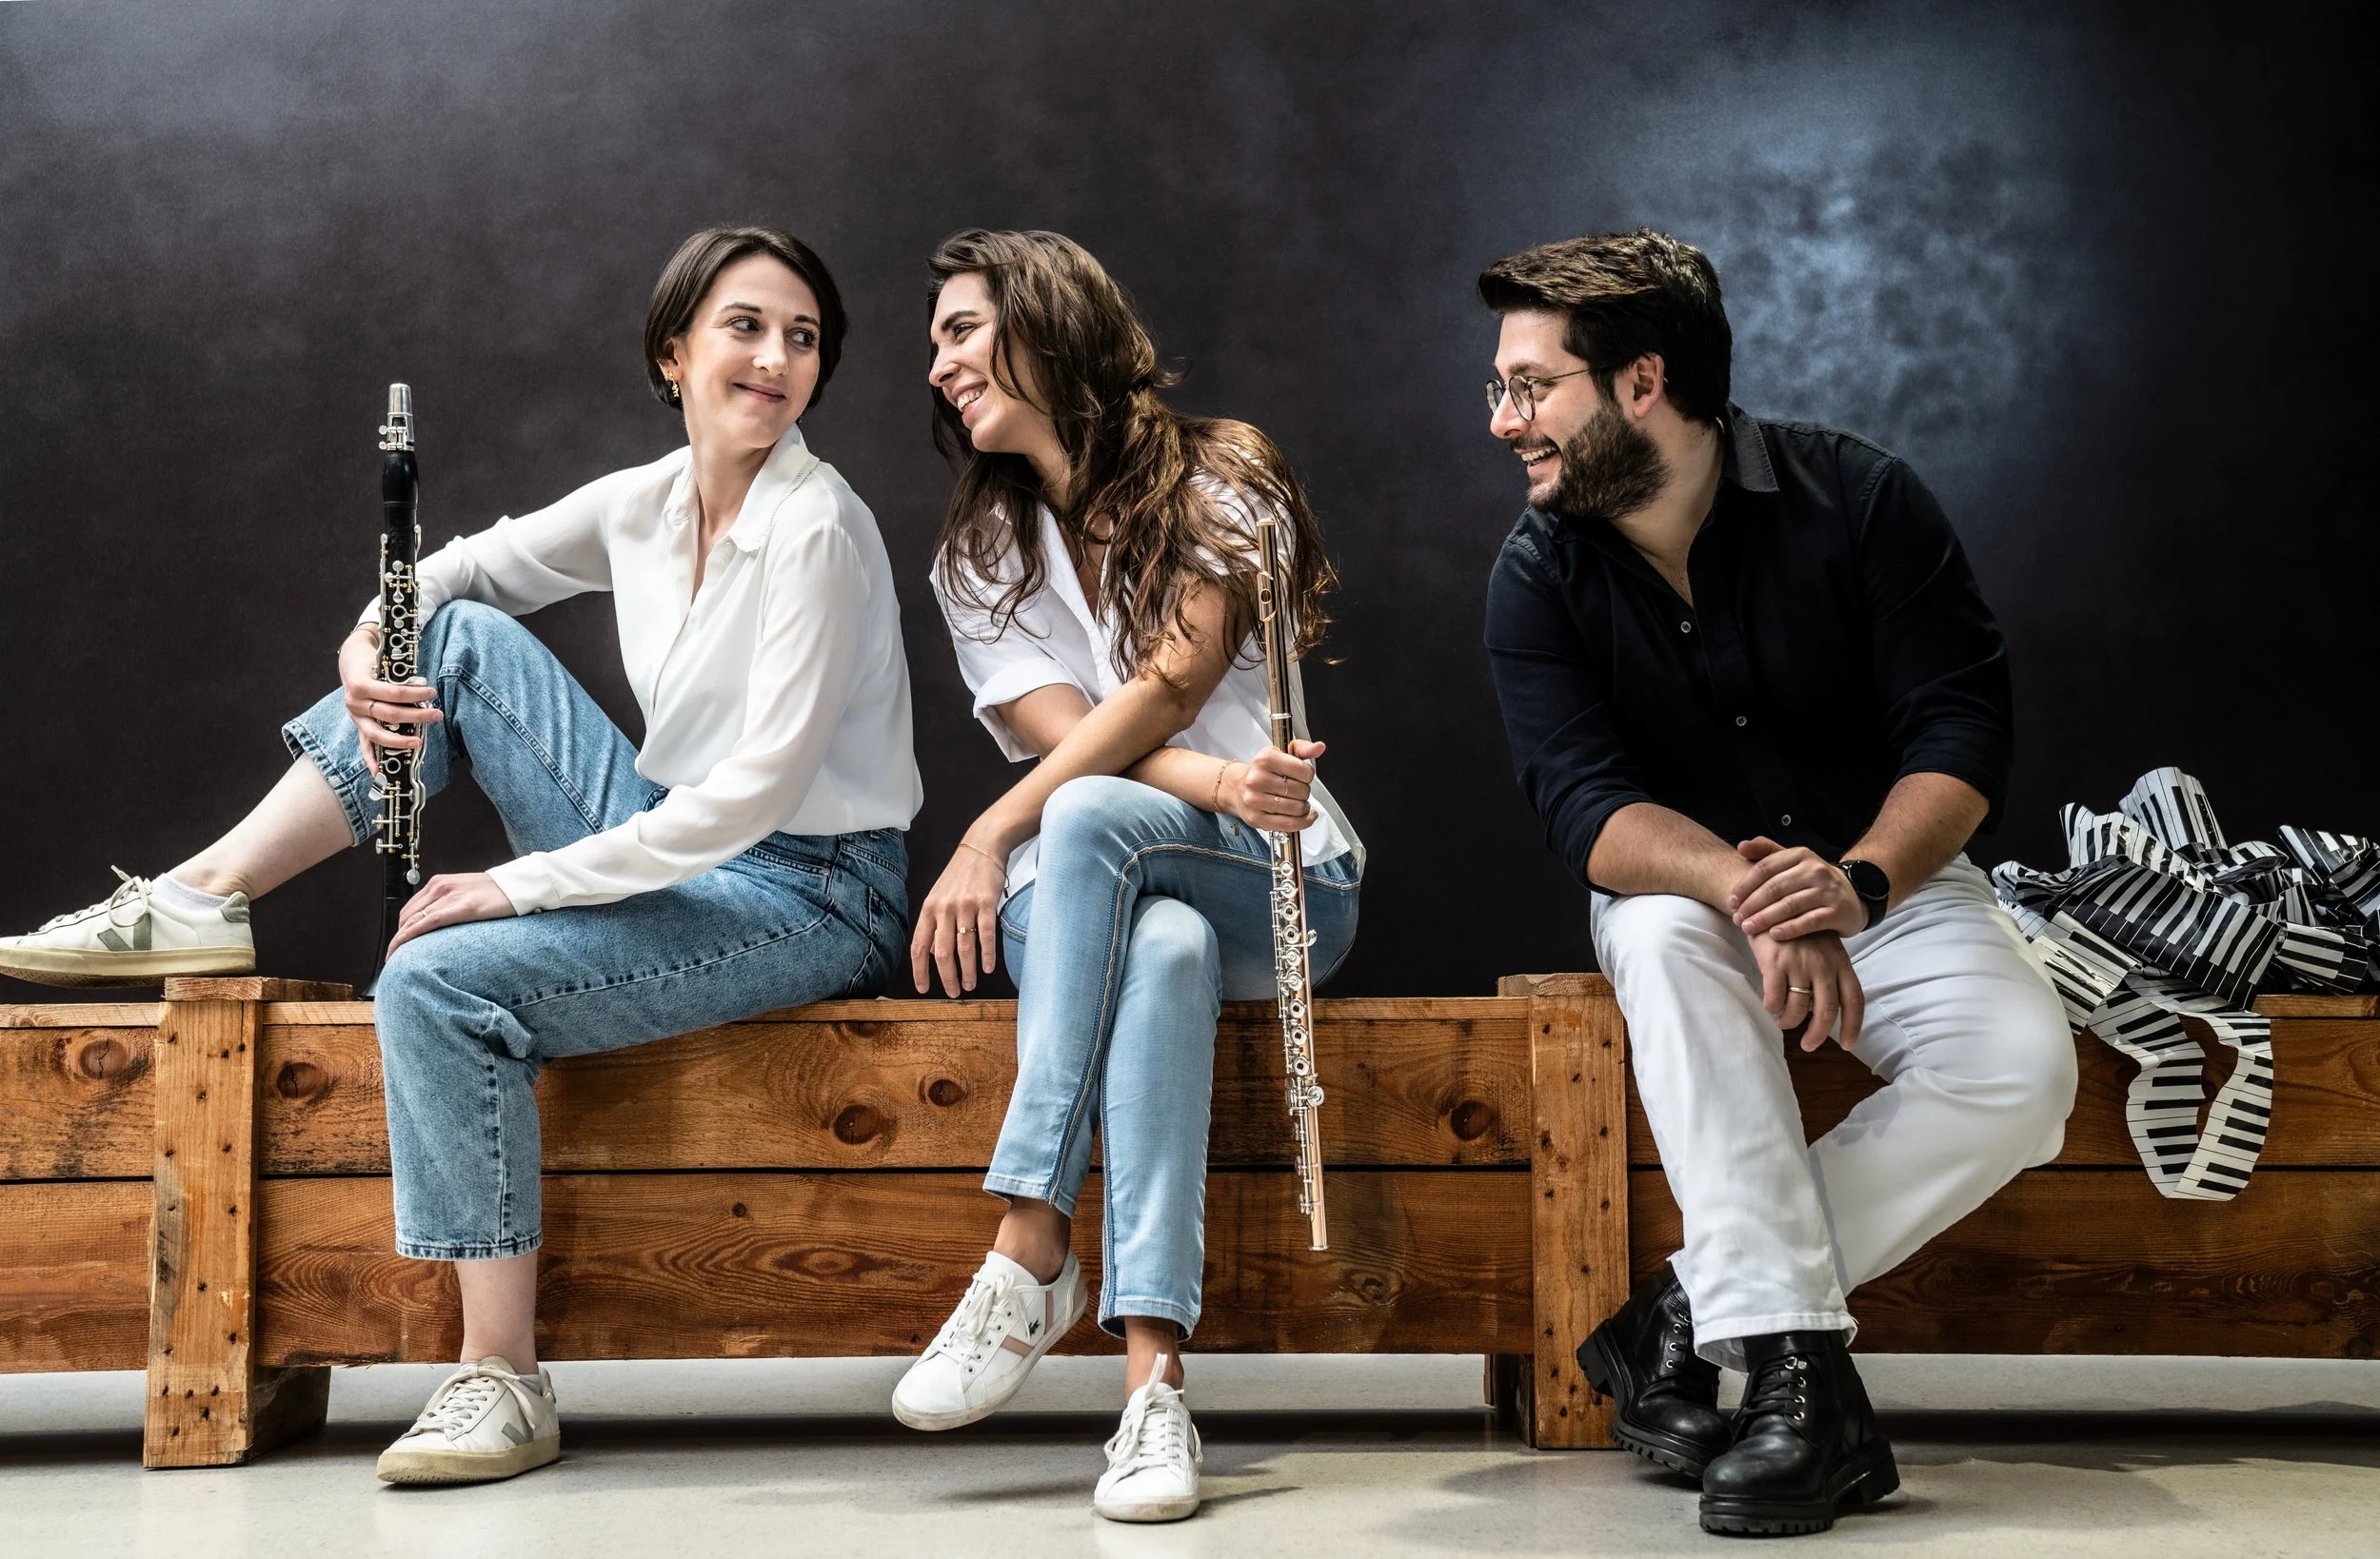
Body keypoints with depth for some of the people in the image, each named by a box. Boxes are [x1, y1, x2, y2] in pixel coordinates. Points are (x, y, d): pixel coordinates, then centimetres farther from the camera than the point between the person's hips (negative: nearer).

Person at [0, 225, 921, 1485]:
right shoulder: (647, 503, 5)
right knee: (459, 634, -1)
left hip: (812, 899, -7)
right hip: (682, 853, 8)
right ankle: (201, 900, -1)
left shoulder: (818, 529, -18)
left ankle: (504, 1385, -17)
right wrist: (367, 649, -7)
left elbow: (760, 787, -24)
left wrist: (519, 884, -21)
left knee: (440, 982, -25)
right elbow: (453, 572, 18)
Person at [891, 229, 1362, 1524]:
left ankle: (1031, 1255, -39)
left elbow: (1169, 686, -12)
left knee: (1090, 815, -35)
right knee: (1160, 948, -36)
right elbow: (1061, 731, -4)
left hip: (1281, 885, -2)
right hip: (1114, 892, 2)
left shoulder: (1219, 482, 2)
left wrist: (992, 835, -21)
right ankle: (1153, 1384, -46)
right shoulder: (978, 555, 13)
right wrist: (1223, 784, -24)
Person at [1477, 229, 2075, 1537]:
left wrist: (1859, 882, -36)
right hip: (1682, 887, 0)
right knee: (1665, 937, -36)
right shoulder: (1537, 575, -9)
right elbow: (1587, 807, -20)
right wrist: (1746, 890, -41)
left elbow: (1960, 729, -16)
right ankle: (1792, 1362, -38)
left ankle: (1690, 1314, -24)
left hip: (1886, 880, 0)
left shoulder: (1857, 499, -12)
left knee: (2022, 1068, -28)